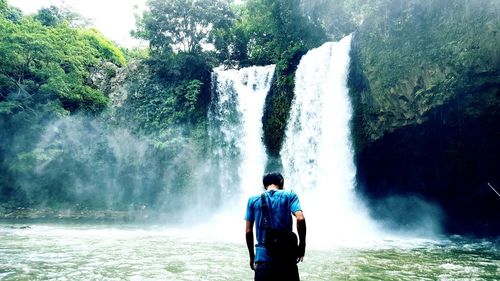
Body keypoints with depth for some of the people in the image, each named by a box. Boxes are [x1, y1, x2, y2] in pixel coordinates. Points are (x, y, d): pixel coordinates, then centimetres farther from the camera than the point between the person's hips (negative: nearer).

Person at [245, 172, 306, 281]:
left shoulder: (253, 200, 5)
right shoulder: (289, 195, 0)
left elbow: (248, 231, 3)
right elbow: (300, 219, -15)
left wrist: (252, 256, 13)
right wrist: (302, 245, -3)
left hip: (263, 257, 1)